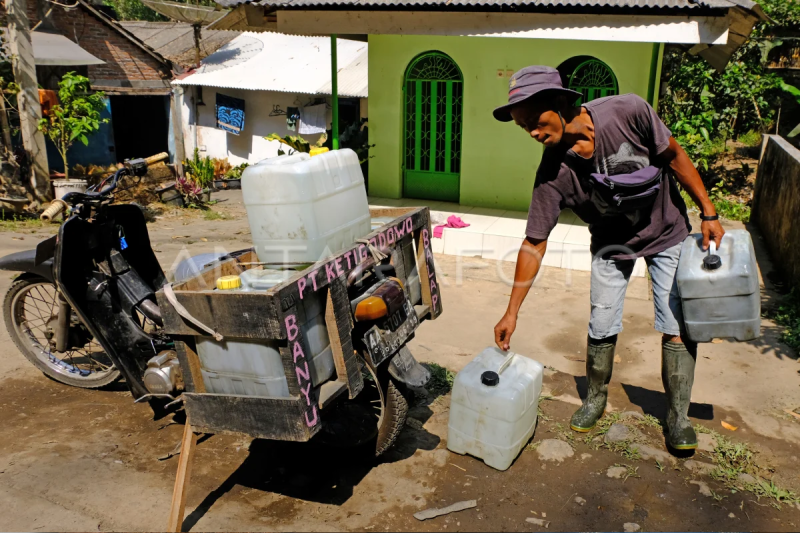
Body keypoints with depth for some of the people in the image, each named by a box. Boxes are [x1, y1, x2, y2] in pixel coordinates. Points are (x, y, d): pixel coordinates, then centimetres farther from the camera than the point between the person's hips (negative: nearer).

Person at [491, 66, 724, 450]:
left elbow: (674, 157, -12)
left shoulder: (628, 112, -29)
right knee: (602, 329, 3)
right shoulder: (552, 173, -24)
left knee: (677, 327, -2)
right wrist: (511, 312, -18)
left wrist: (708, 213, -8)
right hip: (612, 244, 1)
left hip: (667, 234, -1)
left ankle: (678, 417, 16)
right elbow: (534, 244, -19)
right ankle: (596, 399, 29)